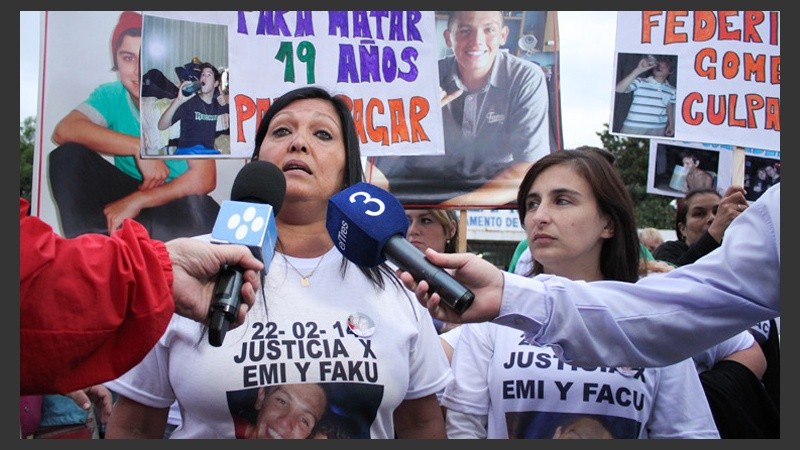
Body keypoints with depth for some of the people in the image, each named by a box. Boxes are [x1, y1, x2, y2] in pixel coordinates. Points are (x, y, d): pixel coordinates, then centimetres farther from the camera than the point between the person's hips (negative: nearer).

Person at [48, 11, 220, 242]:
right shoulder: (110, 96, -5)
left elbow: (204, 179, -21)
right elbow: (64, 131, -25)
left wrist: (137, 201, -23)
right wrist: (138, 147, -31)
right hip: (125, 195, 3)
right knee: (68, 156, -20)